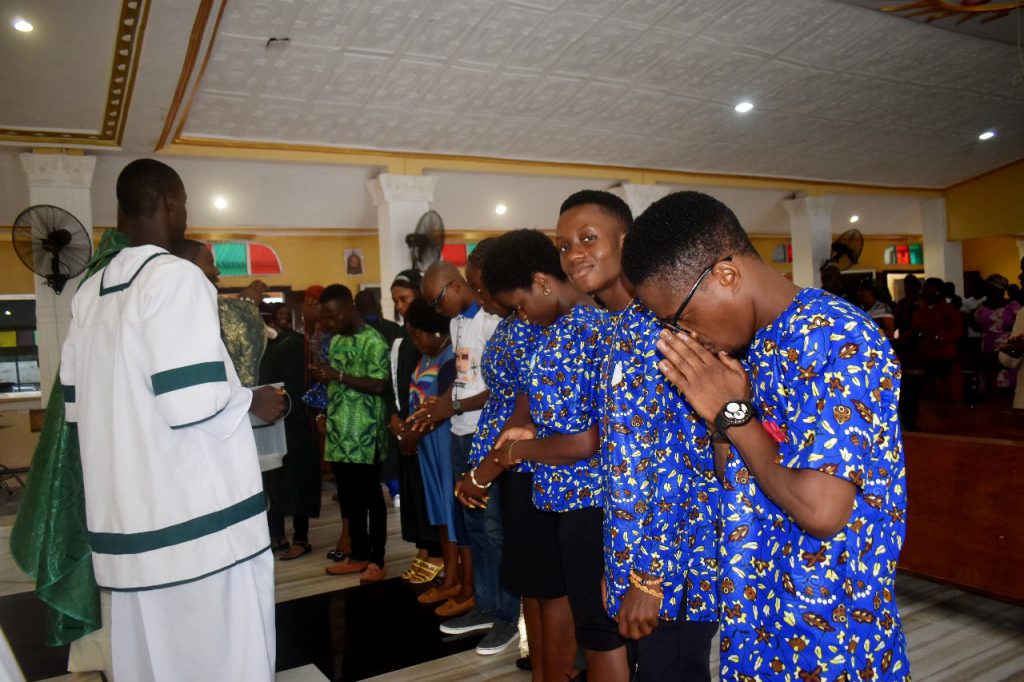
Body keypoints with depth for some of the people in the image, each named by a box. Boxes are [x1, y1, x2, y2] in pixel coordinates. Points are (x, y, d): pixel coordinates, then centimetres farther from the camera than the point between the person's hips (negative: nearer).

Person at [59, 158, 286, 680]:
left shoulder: (89, 293, 11)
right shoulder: (176, 276, -12)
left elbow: (76, 401, 18)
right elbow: (194, 403, -20)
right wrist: (254, 401, -3)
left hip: (125, 513, 8)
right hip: (197, 511, -8)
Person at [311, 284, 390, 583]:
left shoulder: (373, 341, -9)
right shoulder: (335, 341, 15)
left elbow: (378, 385, -17)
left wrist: (338, 375, -20)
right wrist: (322, 376, 1)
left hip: (364, 435, -7)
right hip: (339, 433, 8)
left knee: (371, 498, 2)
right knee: (349, 498, 13)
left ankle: (377, 560, 11)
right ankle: (358, 555, 25)